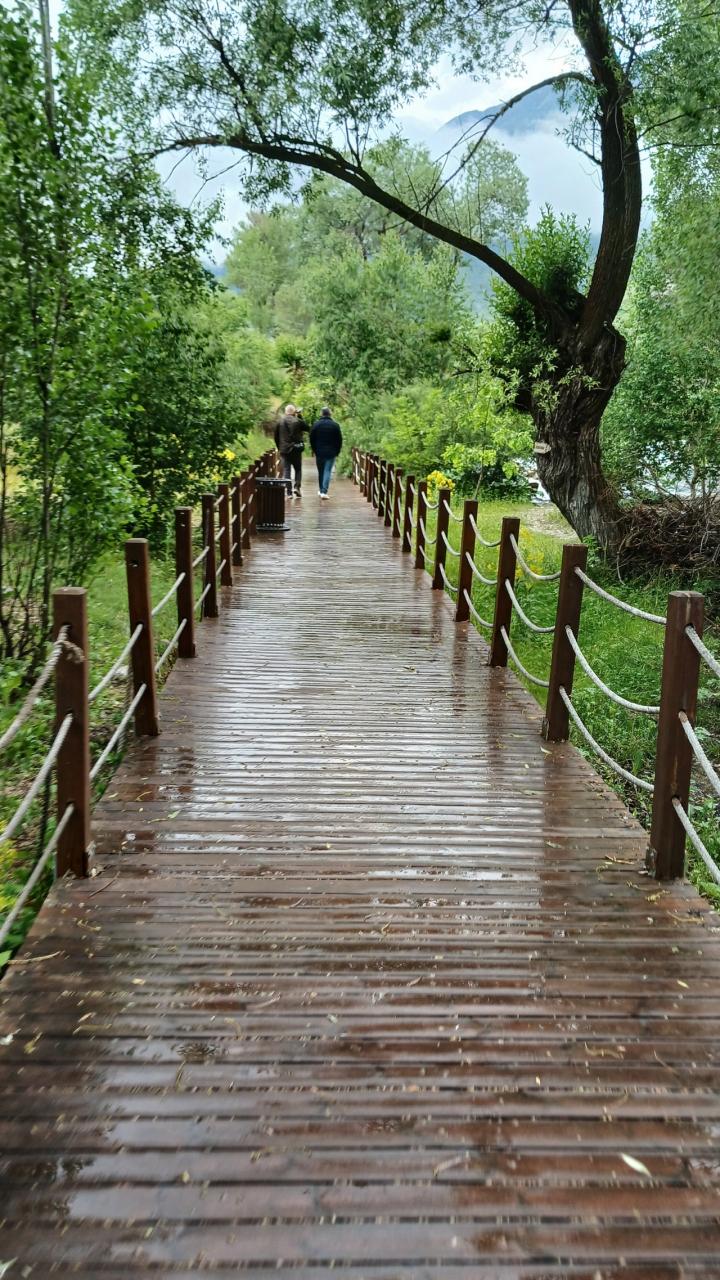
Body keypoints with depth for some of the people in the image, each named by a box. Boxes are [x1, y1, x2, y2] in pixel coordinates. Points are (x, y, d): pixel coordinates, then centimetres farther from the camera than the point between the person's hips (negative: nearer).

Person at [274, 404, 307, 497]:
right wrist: (300, 416, 11)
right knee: (298, 469, 11)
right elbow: (306, 427, 9)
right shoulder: (297, 421, -7)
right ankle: (297, 487, -7)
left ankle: (289, 492, -2)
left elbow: (276, 436, 6)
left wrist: (279, 448, 16)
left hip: (284, 450, 2)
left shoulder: (279, 422, 1)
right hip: (296, 449, -1)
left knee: (286, 470, 4)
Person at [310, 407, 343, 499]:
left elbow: (311, 439, 3)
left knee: (320, 471, 15)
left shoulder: (316, 424, 0)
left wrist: (314, 450, 13)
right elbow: (339, 440, -1)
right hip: (331, 453, -2)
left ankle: (321, 490, 25)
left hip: (319, 452, 2)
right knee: (328, 471, -4)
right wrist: (337, 451, 9)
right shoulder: (335, 425, -3)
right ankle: (324, 491, -14)